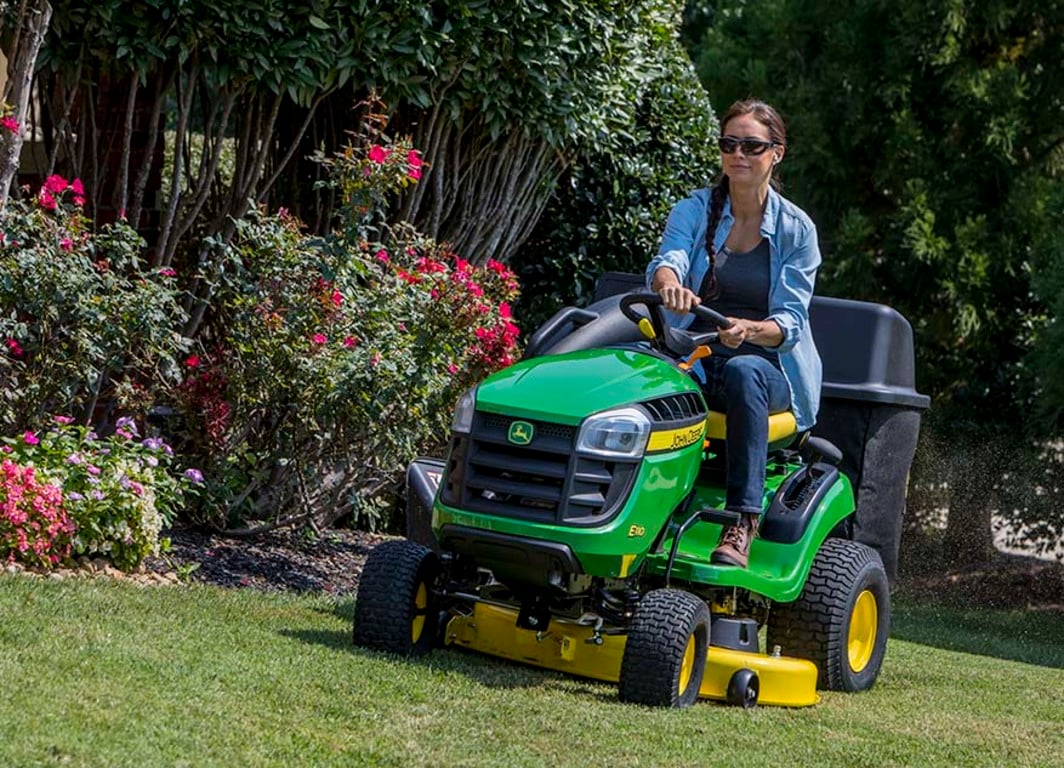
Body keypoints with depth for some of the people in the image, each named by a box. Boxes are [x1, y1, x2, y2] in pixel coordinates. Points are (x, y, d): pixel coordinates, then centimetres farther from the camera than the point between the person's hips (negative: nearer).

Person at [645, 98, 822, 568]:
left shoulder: (796, 229, 3)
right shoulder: (693, 211, 6)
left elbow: (791, 320, -5)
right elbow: (667, 260, -14)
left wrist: (750, 330, -29)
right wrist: (669, 284, -41)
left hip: (768, 366, -1)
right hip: (695, 360, 1)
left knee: (743, 372, -39)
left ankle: (742, 519, -44)